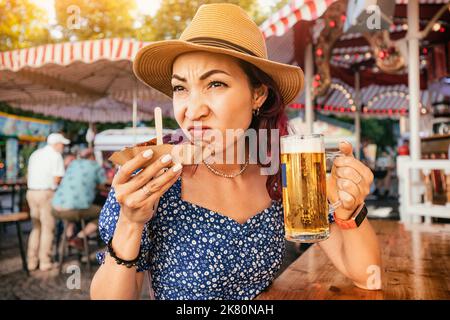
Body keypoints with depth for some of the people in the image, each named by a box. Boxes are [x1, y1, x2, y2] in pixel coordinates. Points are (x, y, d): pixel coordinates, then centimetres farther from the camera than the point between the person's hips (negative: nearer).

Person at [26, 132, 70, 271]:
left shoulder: (35, 154, 16)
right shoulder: (56, 156, -8)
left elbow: (29, 176, 15)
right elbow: (57, 180, -14)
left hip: (31, 192, 7)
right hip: (47, 194, -7)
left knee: (36, 228, 15)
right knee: (47, 228, 2)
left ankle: (32, 261, 15)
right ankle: (45, 262, 6)